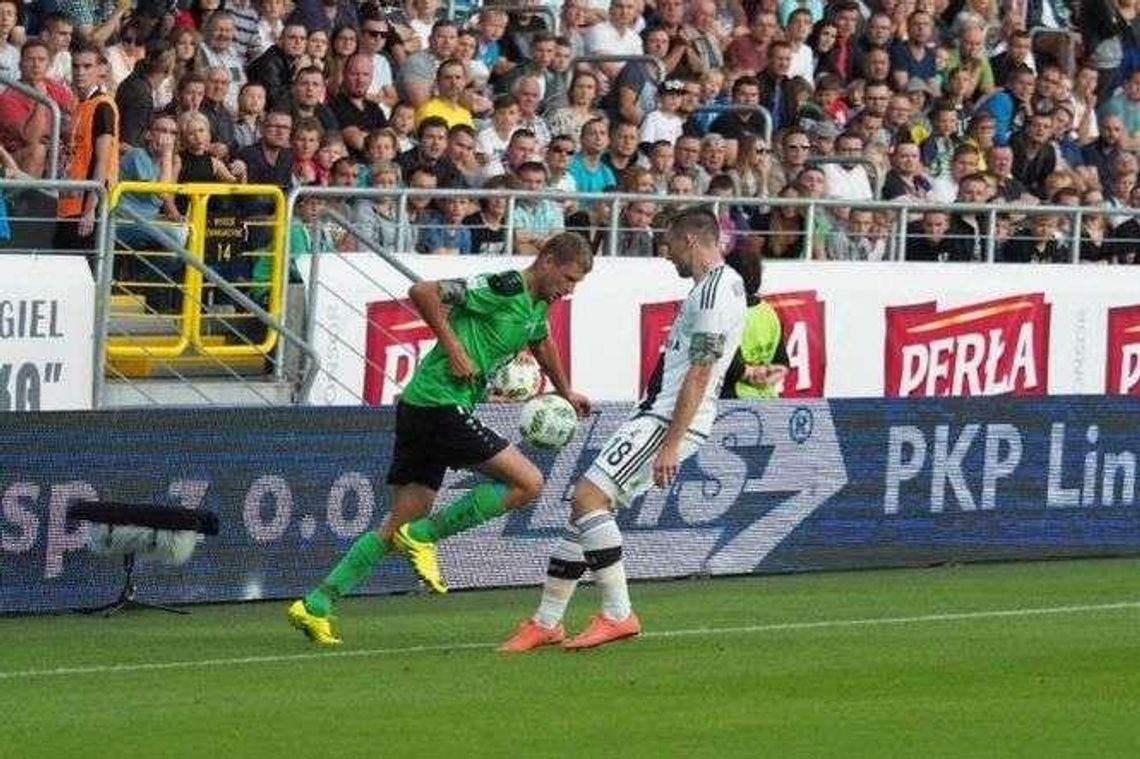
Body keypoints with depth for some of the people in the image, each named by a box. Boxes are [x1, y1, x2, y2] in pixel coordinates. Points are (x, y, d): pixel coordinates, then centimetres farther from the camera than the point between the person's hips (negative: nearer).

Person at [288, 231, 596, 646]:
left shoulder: (537, 307, 17)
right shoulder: (505, 288, -13)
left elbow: (541, 341, 42)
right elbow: (422, 292, -19)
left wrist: (565, 393, 51)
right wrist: (453, 348, -18)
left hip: (420, 409, 10)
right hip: (440, 404, -10)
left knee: (401, 524, 9)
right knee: (527, 482, -10)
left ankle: (315, 606, 6)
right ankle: (423, 536, -6)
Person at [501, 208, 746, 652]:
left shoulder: (715, 292, -14)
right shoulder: (719, 286, 20)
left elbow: (699, 375, -20)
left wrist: (670, 445, -23)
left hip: (669, 421, -10)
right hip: (657, 416, 10)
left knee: (589, 496, -20)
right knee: (585, 503, 9)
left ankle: (618, 614, -18)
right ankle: (547, 623, 12)